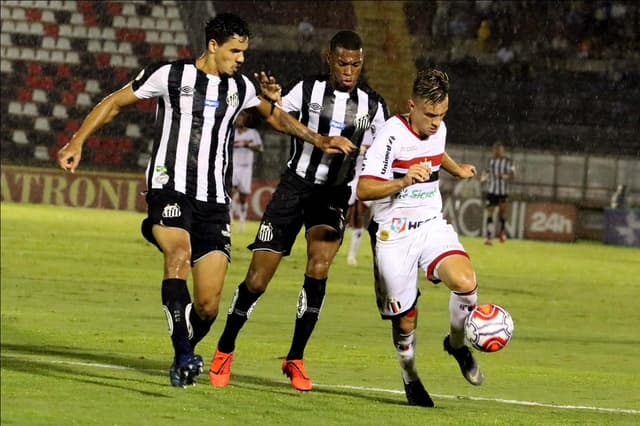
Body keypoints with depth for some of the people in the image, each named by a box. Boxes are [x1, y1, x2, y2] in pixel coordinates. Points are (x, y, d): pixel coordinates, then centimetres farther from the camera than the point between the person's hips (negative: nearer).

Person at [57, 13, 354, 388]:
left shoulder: (241, 87, 13)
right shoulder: (170, 75, 0)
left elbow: (276, 116, 30)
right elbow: (114, 103, 7)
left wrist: (320, 140, 21)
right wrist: (78, 142, -1)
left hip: (214, 202, 5)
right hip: (170, 189, -4)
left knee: (208, 305, -4)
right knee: (179, 254, -34)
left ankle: (184, 355, 25)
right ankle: (184, 356, -38)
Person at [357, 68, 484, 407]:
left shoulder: (438, 130, 4)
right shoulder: (392, 135, -17)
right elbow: (363, 189, -22)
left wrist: (457, 170, 49)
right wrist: (403, 181, -36)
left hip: (432, 224, 5)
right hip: (393, 234, -5)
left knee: (465, 282, -22)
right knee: (405, 320, -1)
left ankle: (457, 344, 6)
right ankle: (410, 377, 28)